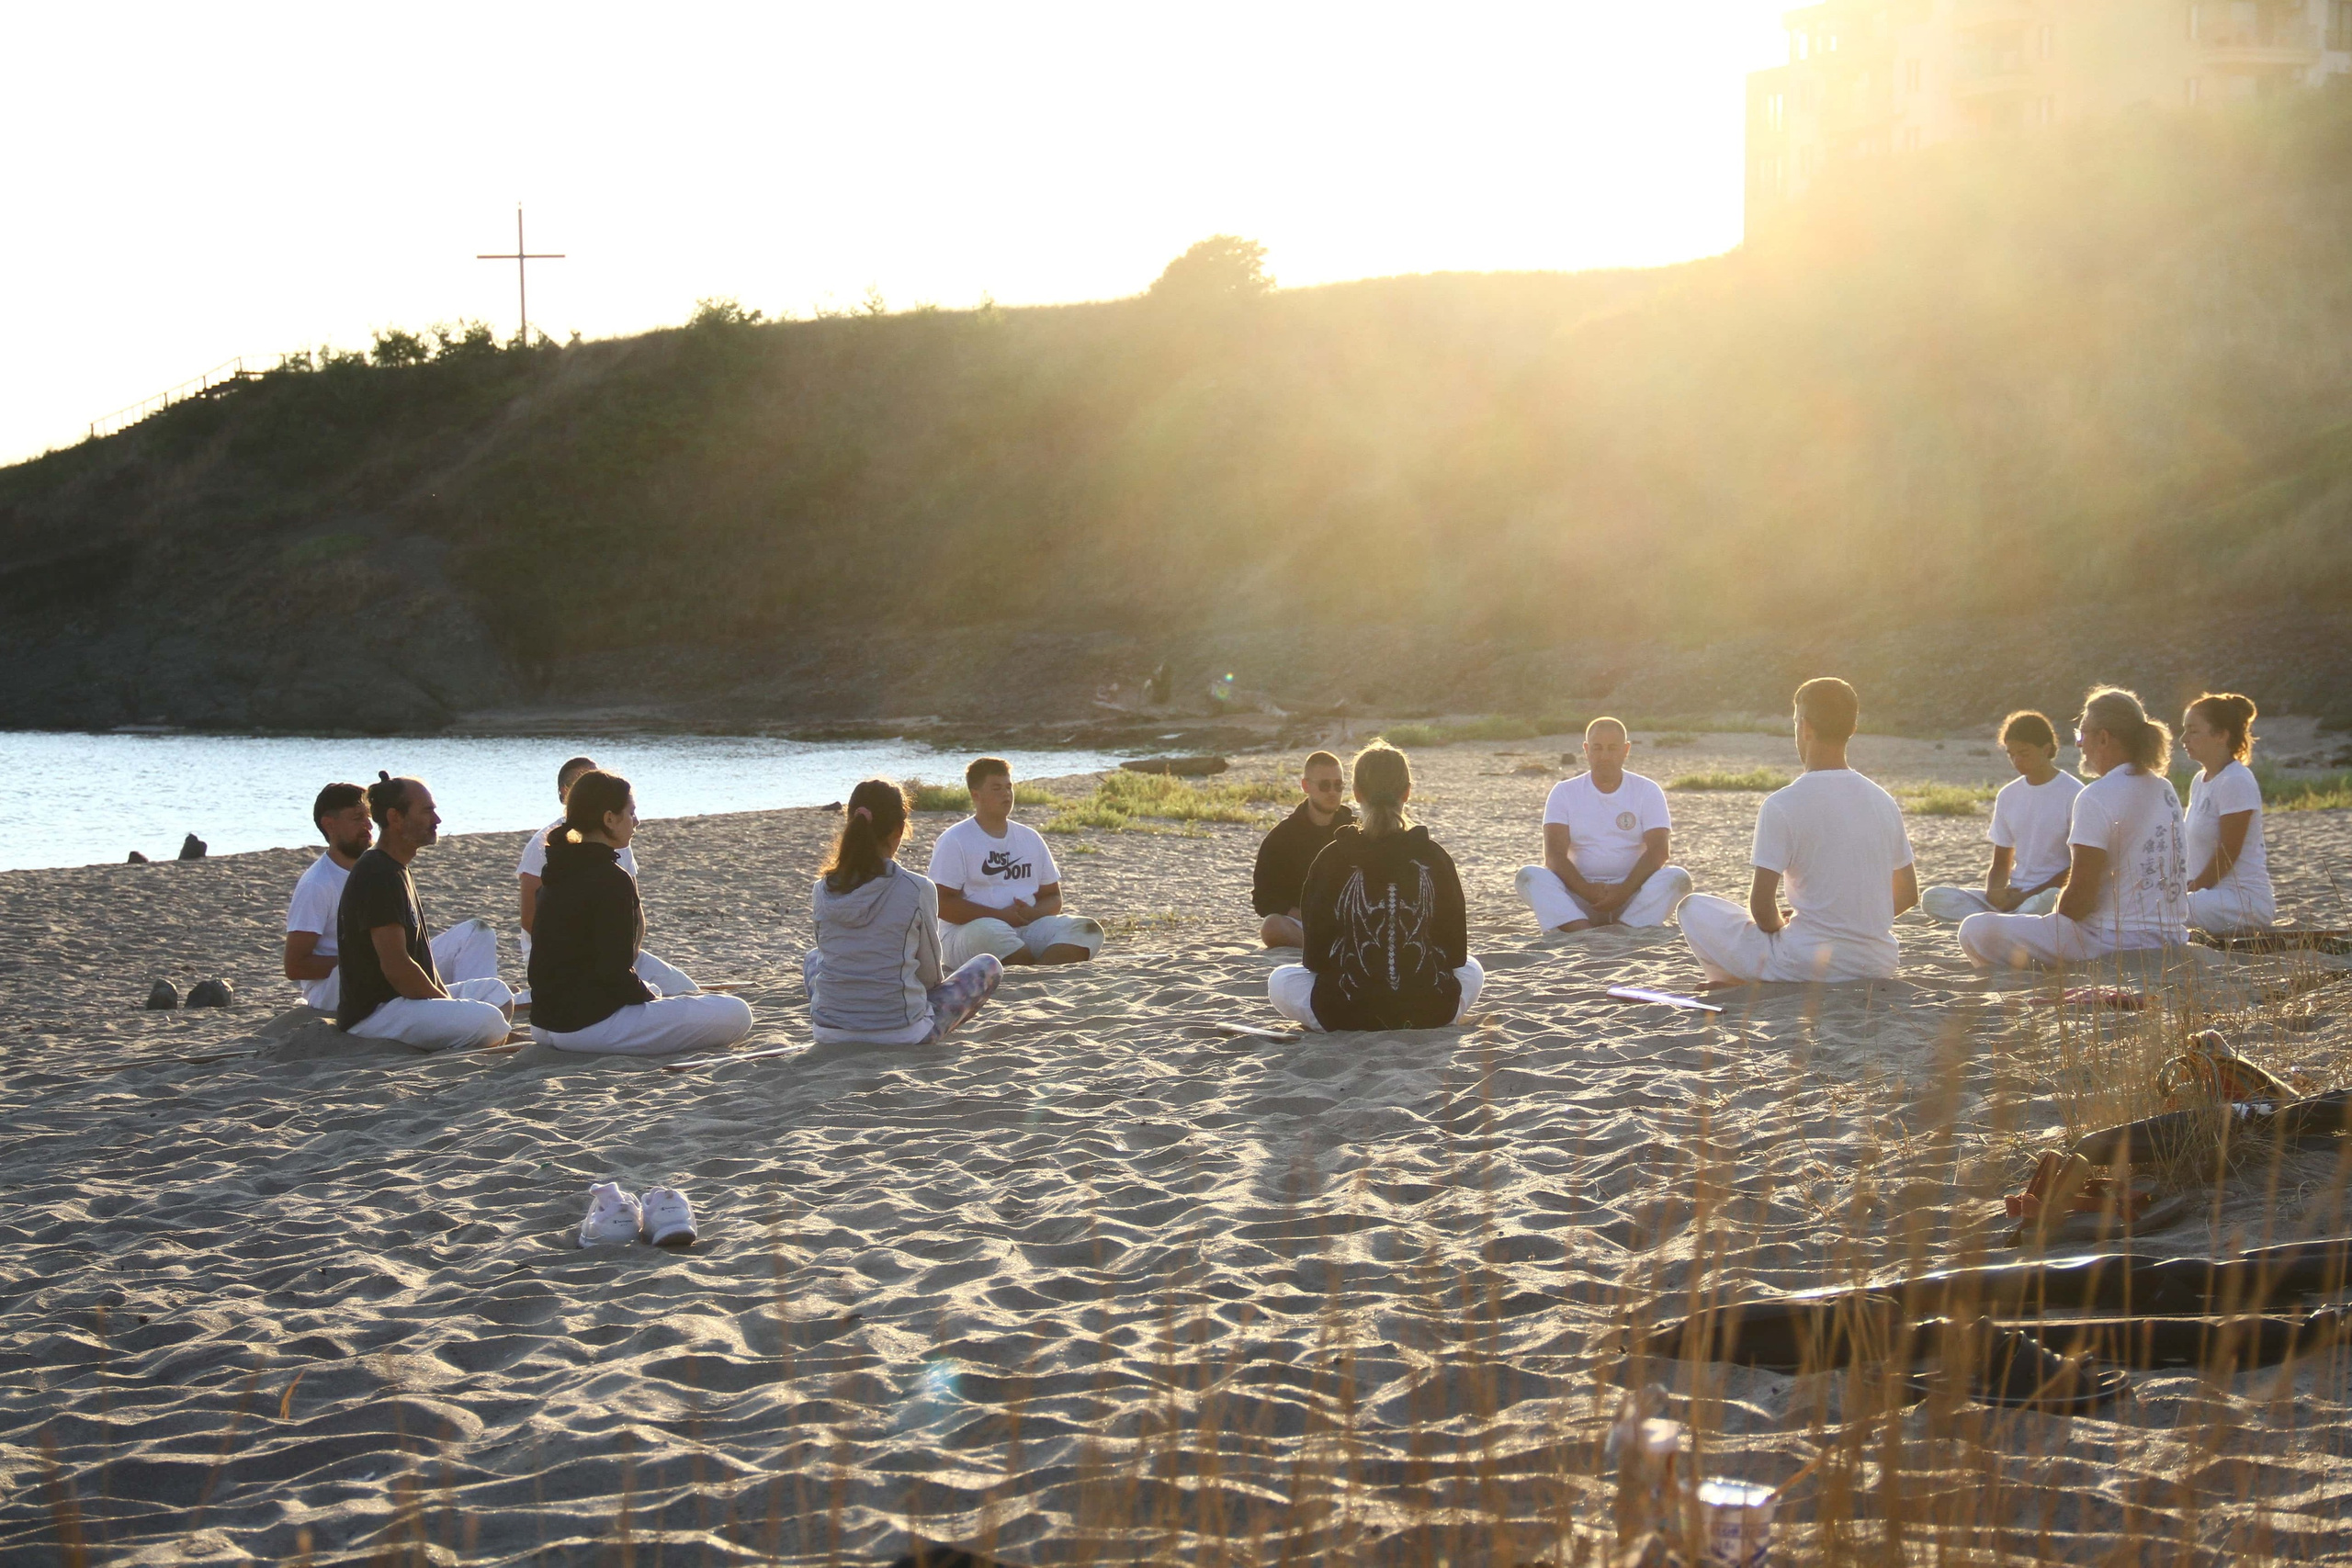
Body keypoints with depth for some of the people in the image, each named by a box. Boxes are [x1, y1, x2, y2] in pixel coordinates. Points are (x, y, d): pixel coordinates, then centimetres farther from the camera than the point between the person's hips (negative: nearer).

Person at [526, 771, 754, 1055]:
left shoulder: (557, 873, 12)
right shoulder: (611, 880, -16)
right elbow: (615, 974, -20)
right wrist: (652, 999, -1)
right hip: (593, 1023, -10)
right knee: (735, 1015, -12)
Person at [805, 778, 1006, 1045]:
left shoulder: (823, 890, -3)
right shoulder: (918, 890, -13)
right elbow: (931, 973, -1)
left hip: (829, 1033, 3)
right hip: (903, 1033, -3)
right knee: (988, 966, 18)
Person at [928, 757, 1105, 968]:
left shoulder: (1031, 838, 18)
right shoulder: (954, 841, 0)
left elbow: (1053, 898, 21)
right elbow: (942, 904, -9)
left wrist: (1032, 913, -4)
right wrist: (1001, 916, -15)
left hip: (1029, 928, 6)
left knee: (1087, 930, -19)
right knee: (989, 931, -41)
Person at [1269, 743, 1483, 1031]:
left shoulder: (1332, 859, -5)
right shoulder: (1434, 856, -1)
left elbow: (1315, 954, 1)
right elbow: (1457, 950, 6)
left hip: (1345, 1015, -2)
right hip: (1431, 1013, 2)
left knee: (1280, 979, 26)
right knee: (1471, 970, 35)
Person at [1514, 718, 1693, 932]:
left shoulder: (1647, 791, 5)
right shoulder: (1564, 792, 6)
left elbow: (1658, 851, -7)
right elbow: (1554, 854, -6)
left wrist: (1624, 891, -23)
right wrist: (1586, 890, -24)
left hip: (1633, 893, 0)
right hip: (1579, 899, 0)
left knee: (1678, 877, -28)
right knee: (1529, 875, -27)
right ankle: (1587, 934, -49)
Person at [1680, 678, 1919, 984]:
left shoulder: (1781, 805, -12)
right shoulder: (1883, 802, 5)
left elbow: (1761, 905, -13)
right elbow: (1908, 895, 13)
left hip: (1806, 965, -5)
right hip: (1878, 966, 5)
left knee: (1695, 907, 14)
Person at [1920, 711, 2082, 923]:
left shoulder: (2072, 793, -5)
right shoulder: (2008, 795, 12)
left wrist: (2025, 897, -12)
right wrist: (1994, 892, -9)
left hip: (2051, 894, -6)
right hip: (2014, 896, 6)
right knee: (1933, 899, -18)